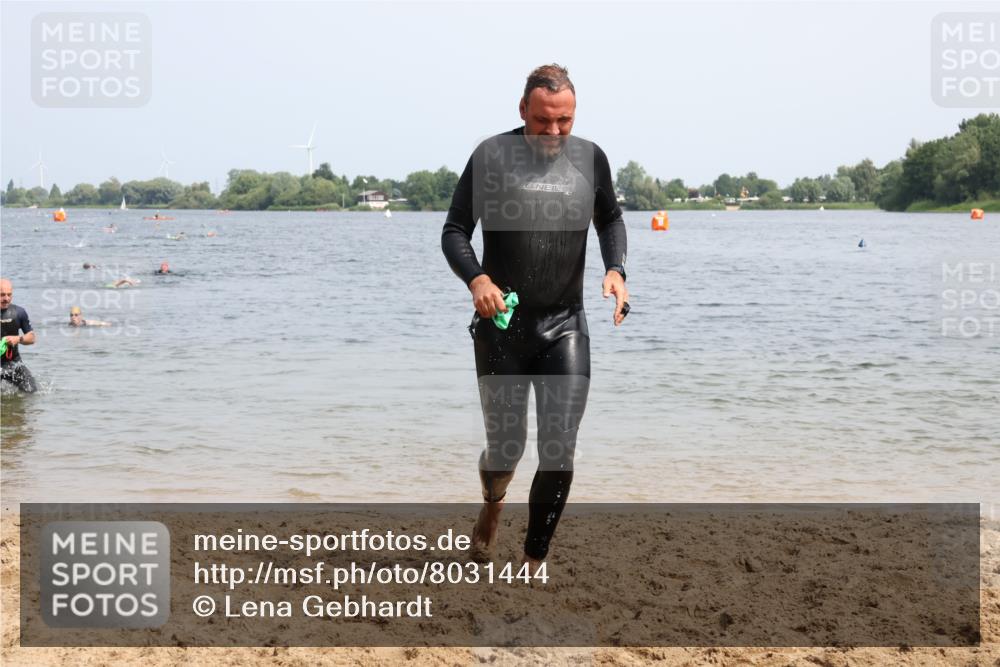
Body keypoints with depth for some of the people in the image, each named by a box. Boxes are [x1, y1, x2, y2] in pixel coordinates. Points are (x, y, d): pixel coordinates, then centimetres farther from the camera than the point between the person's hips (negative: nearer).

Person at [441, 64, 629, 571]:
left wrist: (615, 268, 3)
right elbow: (454, 232, -2)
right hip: (501, 326, -2)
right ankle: (492, 502, 43)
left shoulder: (590, 158, 4)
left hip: (565, 326, 2)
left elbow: (610, 220, 22)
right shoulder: (492, 155, -5)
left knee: (559, 453, -7)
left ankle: (534, 563, 9)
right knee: (505, 449, 7)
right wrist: (476, 277, -21)